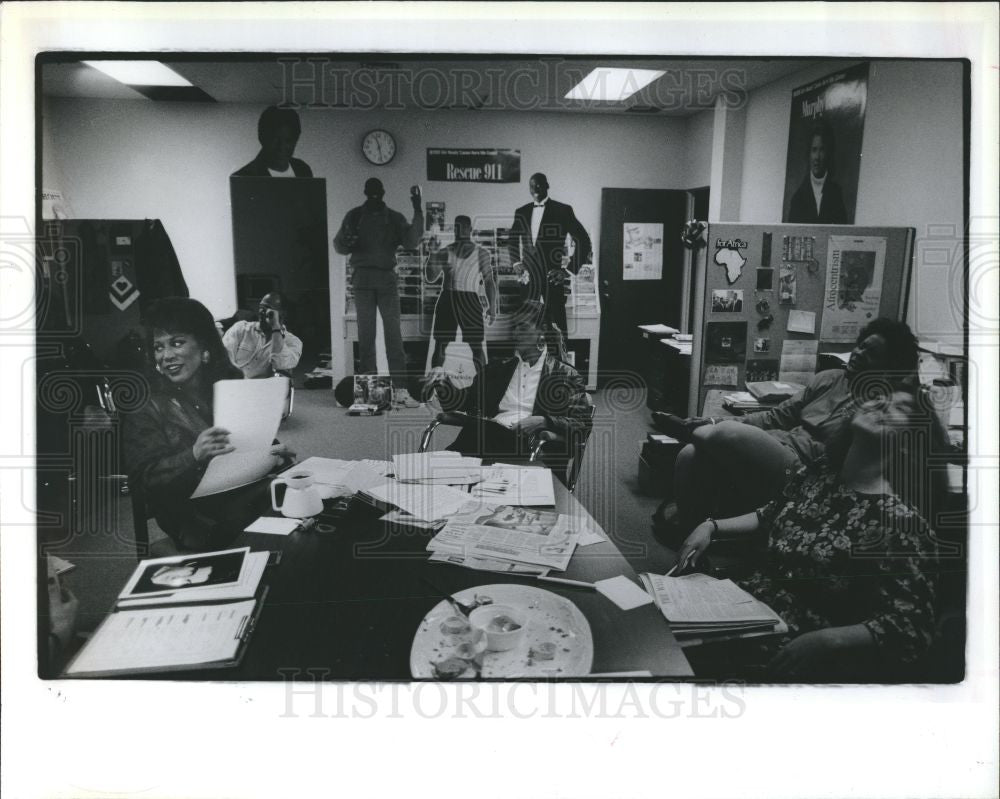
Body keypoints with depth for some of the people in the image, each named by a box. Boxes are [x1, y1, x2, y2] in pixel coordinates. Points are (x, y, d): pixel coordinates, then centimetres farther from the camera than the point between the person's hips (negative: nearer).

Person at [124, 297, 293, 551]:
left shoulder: (231, 382, 9)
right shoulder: (145, 404, 0)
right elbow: (145, 476, -9)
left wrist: (275, 452, -6)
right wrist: (194, 456, -27)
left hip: (253, 493, 4)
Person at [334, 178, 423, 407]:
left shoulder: (394, 218, 10)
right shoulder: (354, 216, 9)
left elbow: (410, 242, -4)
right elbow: (339, 246, 7)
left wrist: (418, 212, -13)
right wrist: (346, 241, -16)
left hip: (387, 278, 0)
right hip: (362, 278, 0)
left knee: (394, 333, -6)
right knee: (366, 333, 0)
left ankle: (400, 389, -9)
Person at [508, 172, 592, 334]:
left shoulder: (563, 210, 1)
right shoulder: (521, 212, 14)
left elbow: (583, 240, 0)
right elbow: (513, 239, 29)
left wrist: (569, 269, -5)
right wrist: (516, 262, 15)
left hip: (552, 276, -3)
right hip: (528, 276, 3)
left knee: (556, 321, -5)